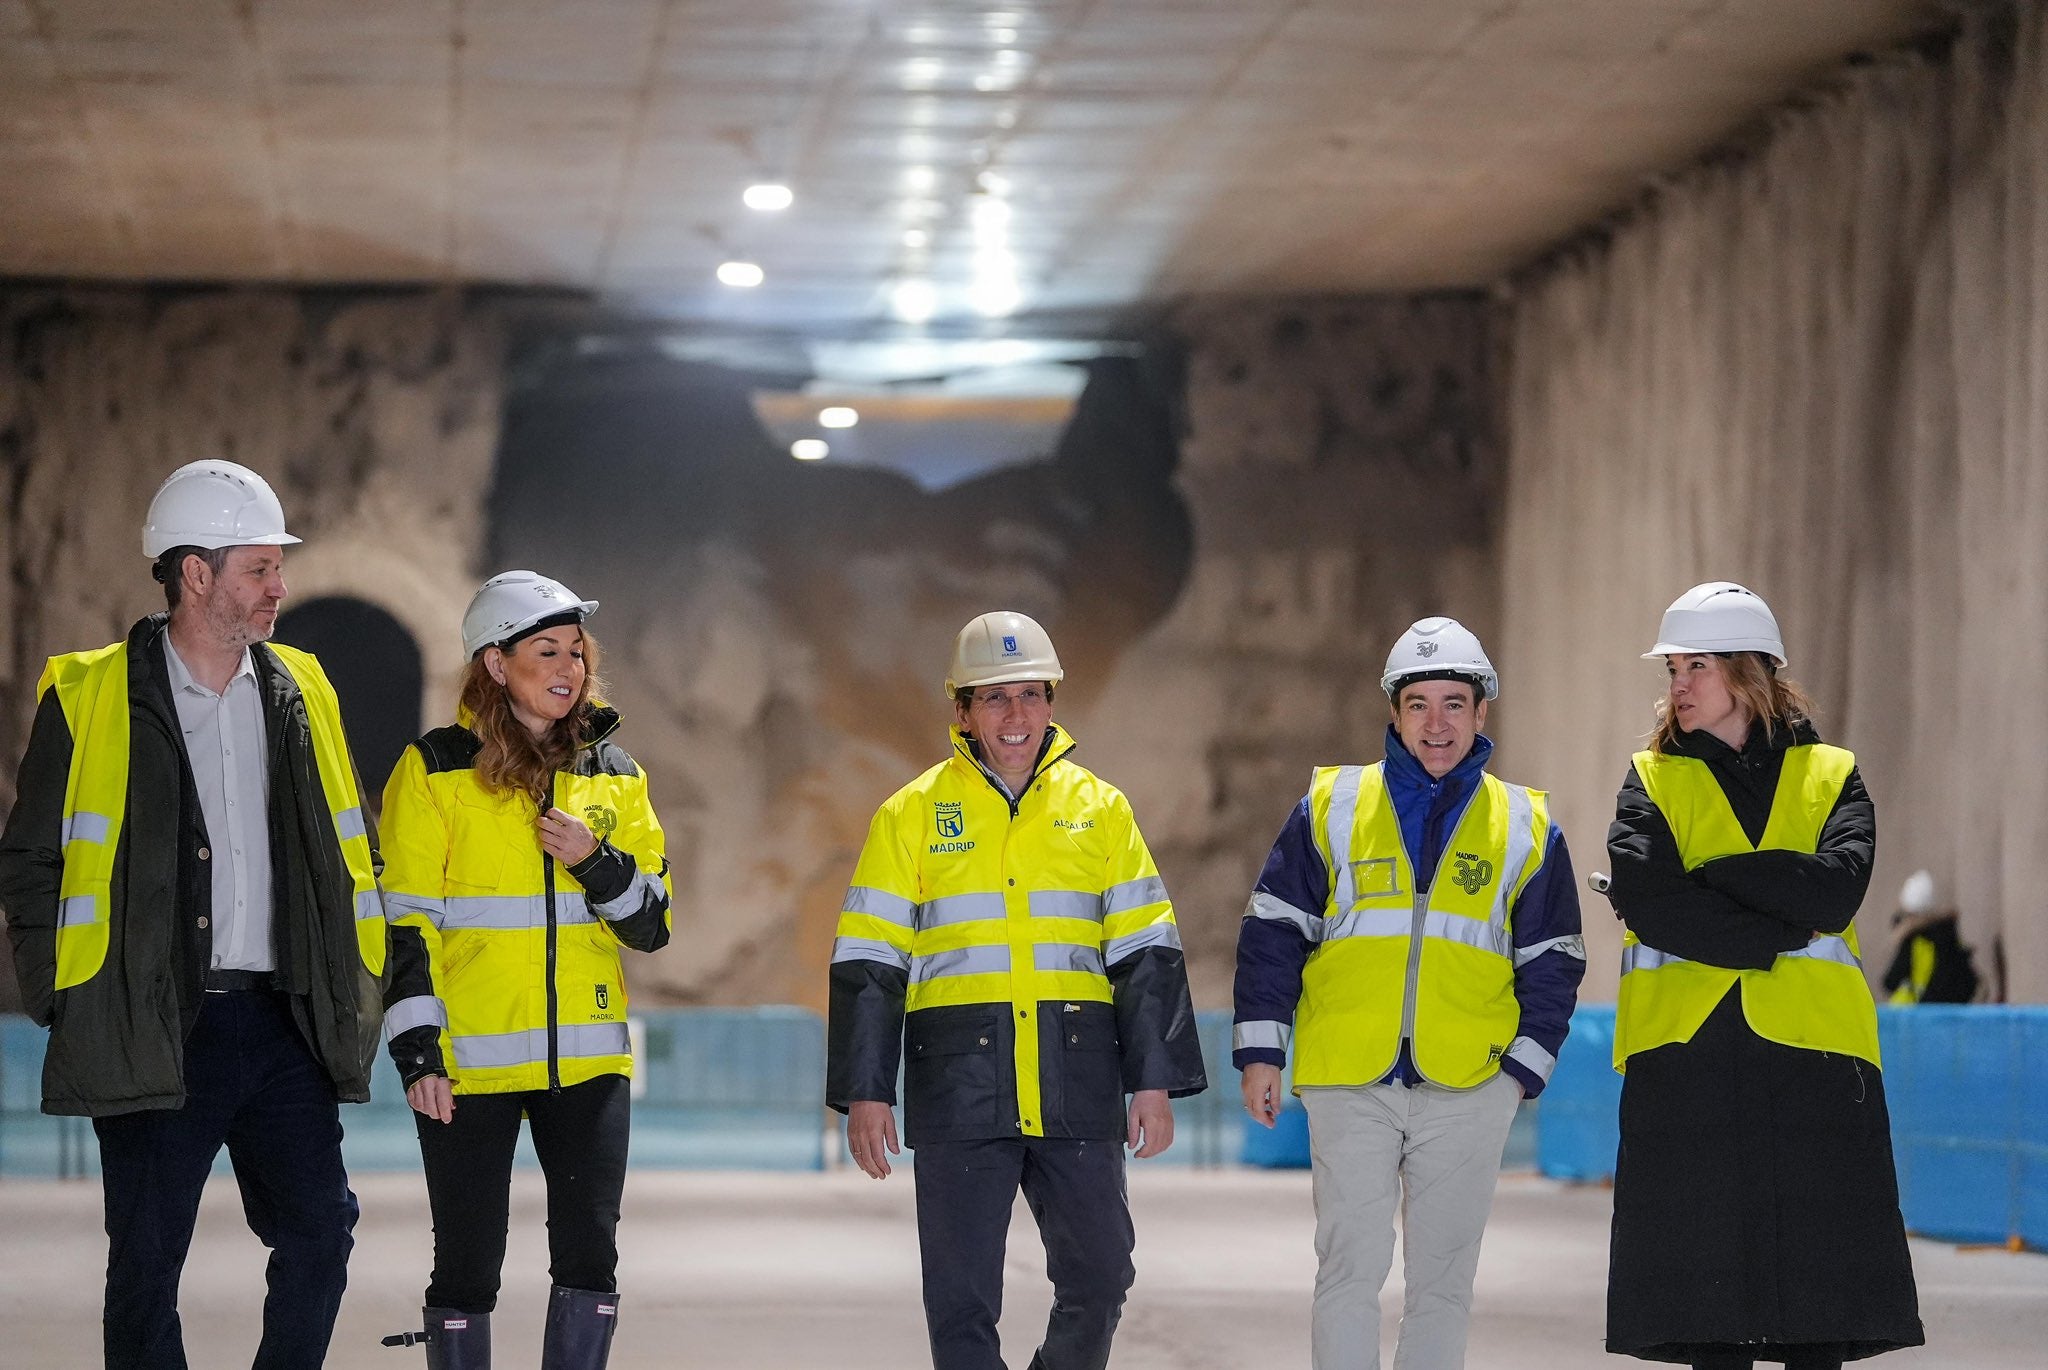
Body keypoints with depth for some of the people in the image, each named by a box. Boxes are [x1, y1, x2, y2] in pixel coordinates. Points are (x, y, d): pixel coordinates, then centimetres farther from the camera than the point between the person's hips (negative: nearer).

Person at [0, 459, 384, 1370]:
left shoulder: (299, 695, 13)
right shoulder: (91, 698, -1)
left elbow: (346, 852, 18)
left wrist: (340, 990, 9)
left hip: (282, 1023, 4)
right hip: (157, 1034, -4)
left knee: (322, 1228, -2)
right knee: (147, 1260, 0)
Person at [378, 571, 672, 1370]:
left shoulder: (612, 775, 10)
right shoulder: (435, 771, -1)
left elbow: (651, 925, 10)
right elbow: (405, 925, -2)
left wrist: (596, 862, -9)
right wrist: (417, 1054, -10)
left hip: (586, 1057, 3)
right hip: (471, 1061, -3)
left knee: (589, 1256, -2)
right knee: (467, 1268, 1)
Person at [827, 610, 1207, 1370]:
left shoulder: (1100, 808, 9)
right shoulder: (913, 814, 5)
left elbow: (1145, 954, 9)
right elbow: (868, 964, 4)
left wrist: (1155, 1080, 2)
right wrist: (864, 1092, -2)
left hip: (1077, 1092, 1)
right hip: (959, 1090, -1)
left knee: (1098, 1278, 2)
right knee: (962, 1299, -1)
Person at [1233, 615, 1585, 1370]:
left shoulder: (1525, 827, 9)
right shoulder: (1330, 807, 6)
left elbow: (1552, 963, 12)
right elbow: (1272, 932, 7)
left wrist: (1523, 1069, 1)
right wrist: (1259, 1052, 1)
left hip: (1467, 1087, 1)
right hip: (1348, 1082, -1)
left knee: (1443, 1279, 5)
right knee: (1349, 1271, -2)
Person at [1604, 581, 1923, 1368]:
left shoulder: (1831, 777, 11)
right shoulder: (1652, 781, 10)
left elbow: (1836, 890, -9)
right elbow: (1647, 903, -8)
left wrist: (1709, 872, -10)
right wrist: (1781, 932, -11)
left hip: (1812, 1047, 0)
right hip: (1686, 1052, 0)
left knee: (1821, 1279, -1)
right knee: (1710, 1285, 0)